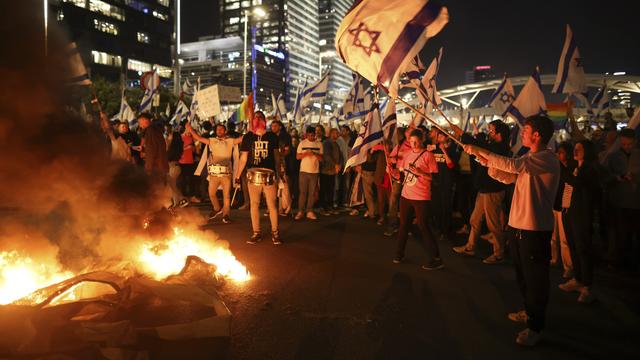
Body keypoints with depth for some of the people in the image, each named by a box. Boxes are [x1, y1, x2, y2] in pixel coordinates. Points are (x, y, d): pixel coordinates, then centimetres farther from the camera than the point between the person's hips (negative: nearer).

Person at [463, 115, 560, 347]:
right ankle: (530, 312, 41)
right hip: (518, 225, 10)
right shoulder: (530, 158, 15)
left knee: (535, 278, 2)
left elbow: (512, 165, -31)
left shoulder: (546, 158, -17)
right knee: (522, 275, 22)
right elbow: (508, 177, 10)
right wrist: (485, 161, -3)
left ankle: (535, 327, 15)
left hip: (535, 229, -10)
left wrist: (480, 151, -25)